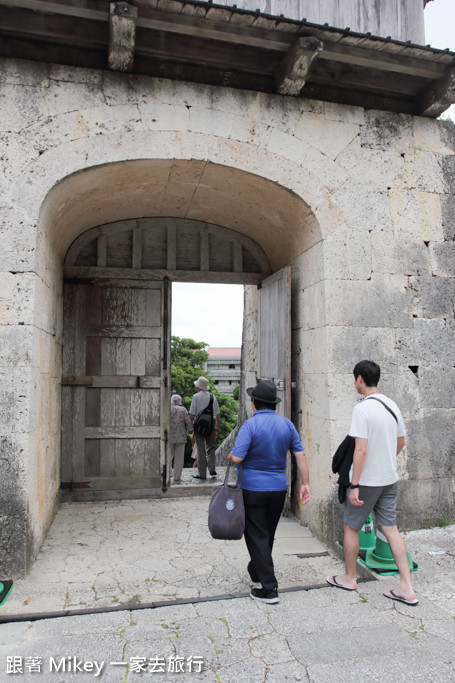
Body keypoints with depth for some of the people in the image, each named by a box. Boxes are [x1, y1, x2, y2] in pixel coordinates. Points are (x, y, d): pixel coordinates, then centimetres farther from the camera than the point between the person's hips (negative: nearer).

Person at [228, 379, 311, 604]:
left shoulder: (250, 425, -16)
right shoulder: (286, 424, 1)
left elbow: (237, 457, -22)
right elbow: (301, 455, 0)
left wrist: (230, 455, 1)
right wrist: (305, 484, 7)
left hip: (254, 488, -6)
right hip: (279, 488, 6)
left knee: (257, 537, 4)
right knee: (268, 535, 20)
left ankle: (269, 588, 4)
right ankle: (256, 572, 37)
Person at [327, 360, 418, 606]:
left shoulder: (362, 409, -20)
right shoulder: (392, 405, 5)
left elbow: (361, 450, -23)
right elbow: (401, 441, 16)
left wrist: (354, 486, -20)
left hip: (367, 480, -7)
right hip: (390, 479, 7)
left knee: (351, 527, 11)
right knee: (391, 529, 12)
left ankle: (349, 578, 26)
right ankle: (406, 588, 13)